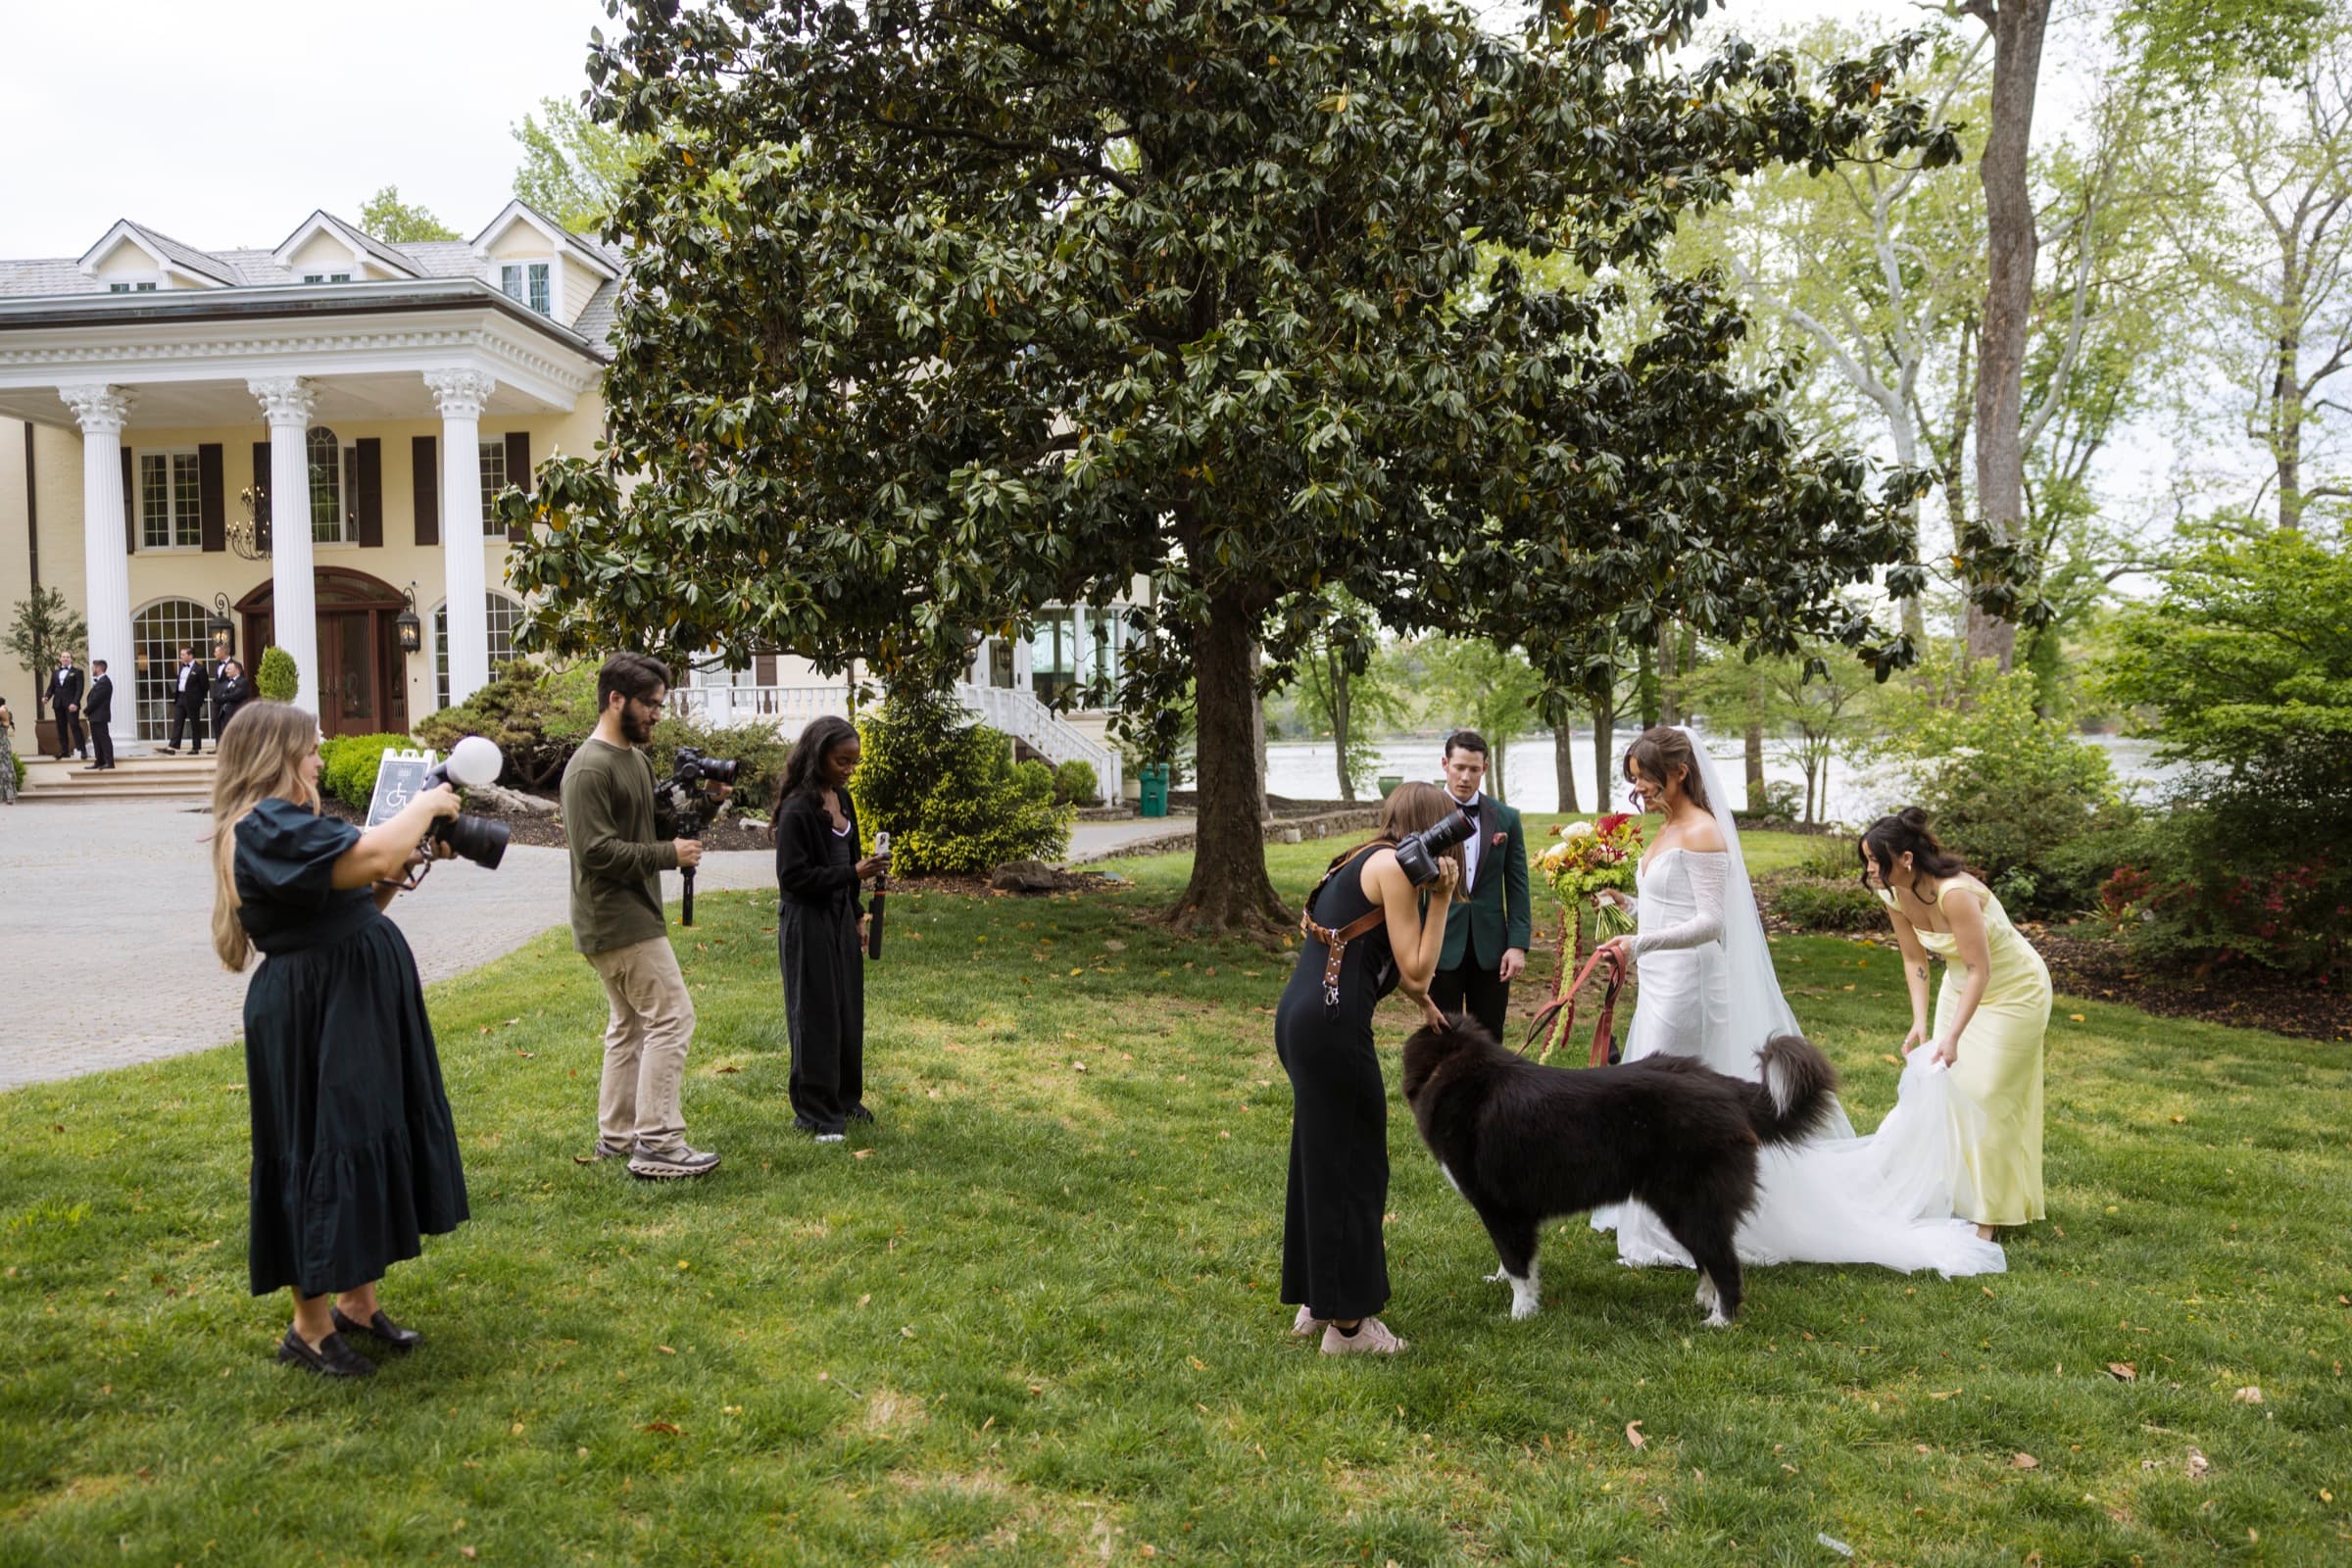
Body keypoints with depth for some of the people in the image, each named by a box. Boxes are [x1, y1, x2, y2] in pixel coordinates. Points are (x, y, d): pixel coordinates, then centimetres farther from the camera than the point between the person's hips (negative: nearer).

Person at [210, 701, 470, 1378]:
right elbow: (372, 855, -30)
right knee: (324, 1155, -2)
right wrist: (426, 804, -14)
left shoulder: (290, 822, 15)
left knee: (373, 1142, 14)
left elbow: (356, 903, 19)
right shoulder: (265, 826, -18)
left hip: (358, 1010, 10)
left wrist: (404, 865, 4)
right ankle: (310, 1326, 12)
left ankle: (358, 1301, 26)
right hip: (314, 1018, -10)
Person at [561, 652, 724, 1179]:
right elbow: (596, 851, -23)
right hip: (619, 921, -11)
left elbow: (647, 823, 19)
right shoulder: (590, 769, -17)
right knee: (671, 1018, -11)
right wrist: (669, 854, -19)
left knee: (630, 1025, 16)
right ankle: (657, 1143, -8)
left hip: (631, 917, 11)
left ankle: (616, 1137, 24)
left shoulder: (636, 758, 14)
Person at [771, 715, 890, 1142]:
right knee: (816, 1017, 0)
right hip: (808, 923, -8)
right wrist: (854, 874, -24)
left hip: (841, 918, 8)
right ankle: (816, 1113, 11)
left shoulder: (841, 798, 7)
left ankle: (845, 1099, 28)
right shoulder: (798, 809, -18)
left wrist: (857, 915, 15)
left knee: (848, 1011, 14)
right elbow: (793, 876, -20)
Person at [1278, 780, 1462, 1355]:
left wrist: (1424, 1002, 40)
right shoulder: (1394, 866, -9)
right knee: (1351, 1167, 1)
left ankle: (1315, 1301, 32)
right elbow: (1417, 971, -10)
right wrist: (1442, 898, -8)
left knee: (1319, 1159, 19)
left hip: (1301, 1020, 10)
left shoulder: (1365, 860, 19)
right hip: (1332, 1027, -10)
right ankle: (1347, 1323, 12)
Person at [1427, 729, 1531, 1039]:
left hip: (1490, 947, 2)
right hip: (1442, 945, -2)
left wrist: (1518, 944, -2)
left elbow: (1517, 885, 5)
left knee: (1489, 1040, 8)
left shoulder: (1506, 818, 4)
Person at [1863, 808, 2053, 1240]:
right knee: (1947, 1085, 9)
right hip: (1962, 985, 7)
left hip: (2013, 989, -7)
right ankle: (1956, 1199, 22)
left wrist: (1952, 1037, -34)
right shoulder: (1894, 896, -12)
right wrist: (1920, 1023, -9)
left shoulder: (1955, 894, -35)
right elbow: (1914, 960, -1)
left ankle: (1986, 1216, 5)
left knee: (1986, 1098, -5)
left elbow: (1979, 970, -32)